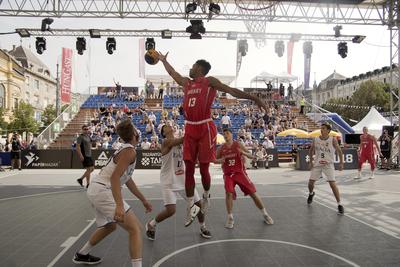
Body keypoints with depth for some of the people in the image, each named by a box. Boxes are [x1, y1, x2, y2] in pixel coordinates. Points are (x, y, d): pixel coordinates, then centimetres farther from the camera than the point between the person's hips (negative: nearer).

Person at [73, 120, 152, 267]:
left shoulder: (124, 149, 17)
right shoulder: (130, 151, -13)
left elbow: (127, 180, 24)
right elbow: (115, 177, -25)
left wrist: (143, 200, 28)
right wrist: (119, 205, -34)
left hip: (96, 189, 10)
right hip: (102, 190, -10)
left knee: (109, 226, 31)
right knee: (135, 228, -11)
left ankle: (81, 255, 48)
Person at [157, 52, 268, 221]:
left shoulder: (210, 81, -1)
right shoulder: (186, 83, 17)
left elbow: (231, 91, -7)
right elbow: (172, 73, 35)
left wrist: (253, 98, -15)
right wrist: (163, 60, 46)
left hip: (205, 129, -5)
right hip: (190, 129, 6)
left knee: (203, 168, 2)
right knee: (189, 169, 4)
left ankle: (206, 196, 30)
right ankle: (190, 206, 13)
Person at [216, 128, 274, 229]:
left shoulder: (238, 145, -3)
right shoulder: (221, 148, 1)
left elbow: (252, 157, -4)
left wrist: (244, 153, -24)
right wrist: (220, 160, -12)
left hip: (240, 172, 0)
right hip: (228, 174, 0)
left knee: (253, 193, 0)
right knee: (229, 193, -22)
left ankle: (265, 214, 17)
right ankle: (230, 218, -5)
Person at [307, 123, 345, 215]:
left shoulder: (333, 140, -10)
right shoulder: (315, 140, -3)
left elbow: (339, 151, -1)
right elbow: (311, 150, 12)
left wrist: (341, 163, -4)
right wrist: (310, 161, 7)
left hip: (328, 165, -3)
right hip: (317, 164, 3)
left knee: (332, 184, -15)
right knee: (310, 182, 7)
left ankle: (340, 205, -4)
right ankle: (311, 194, 42)